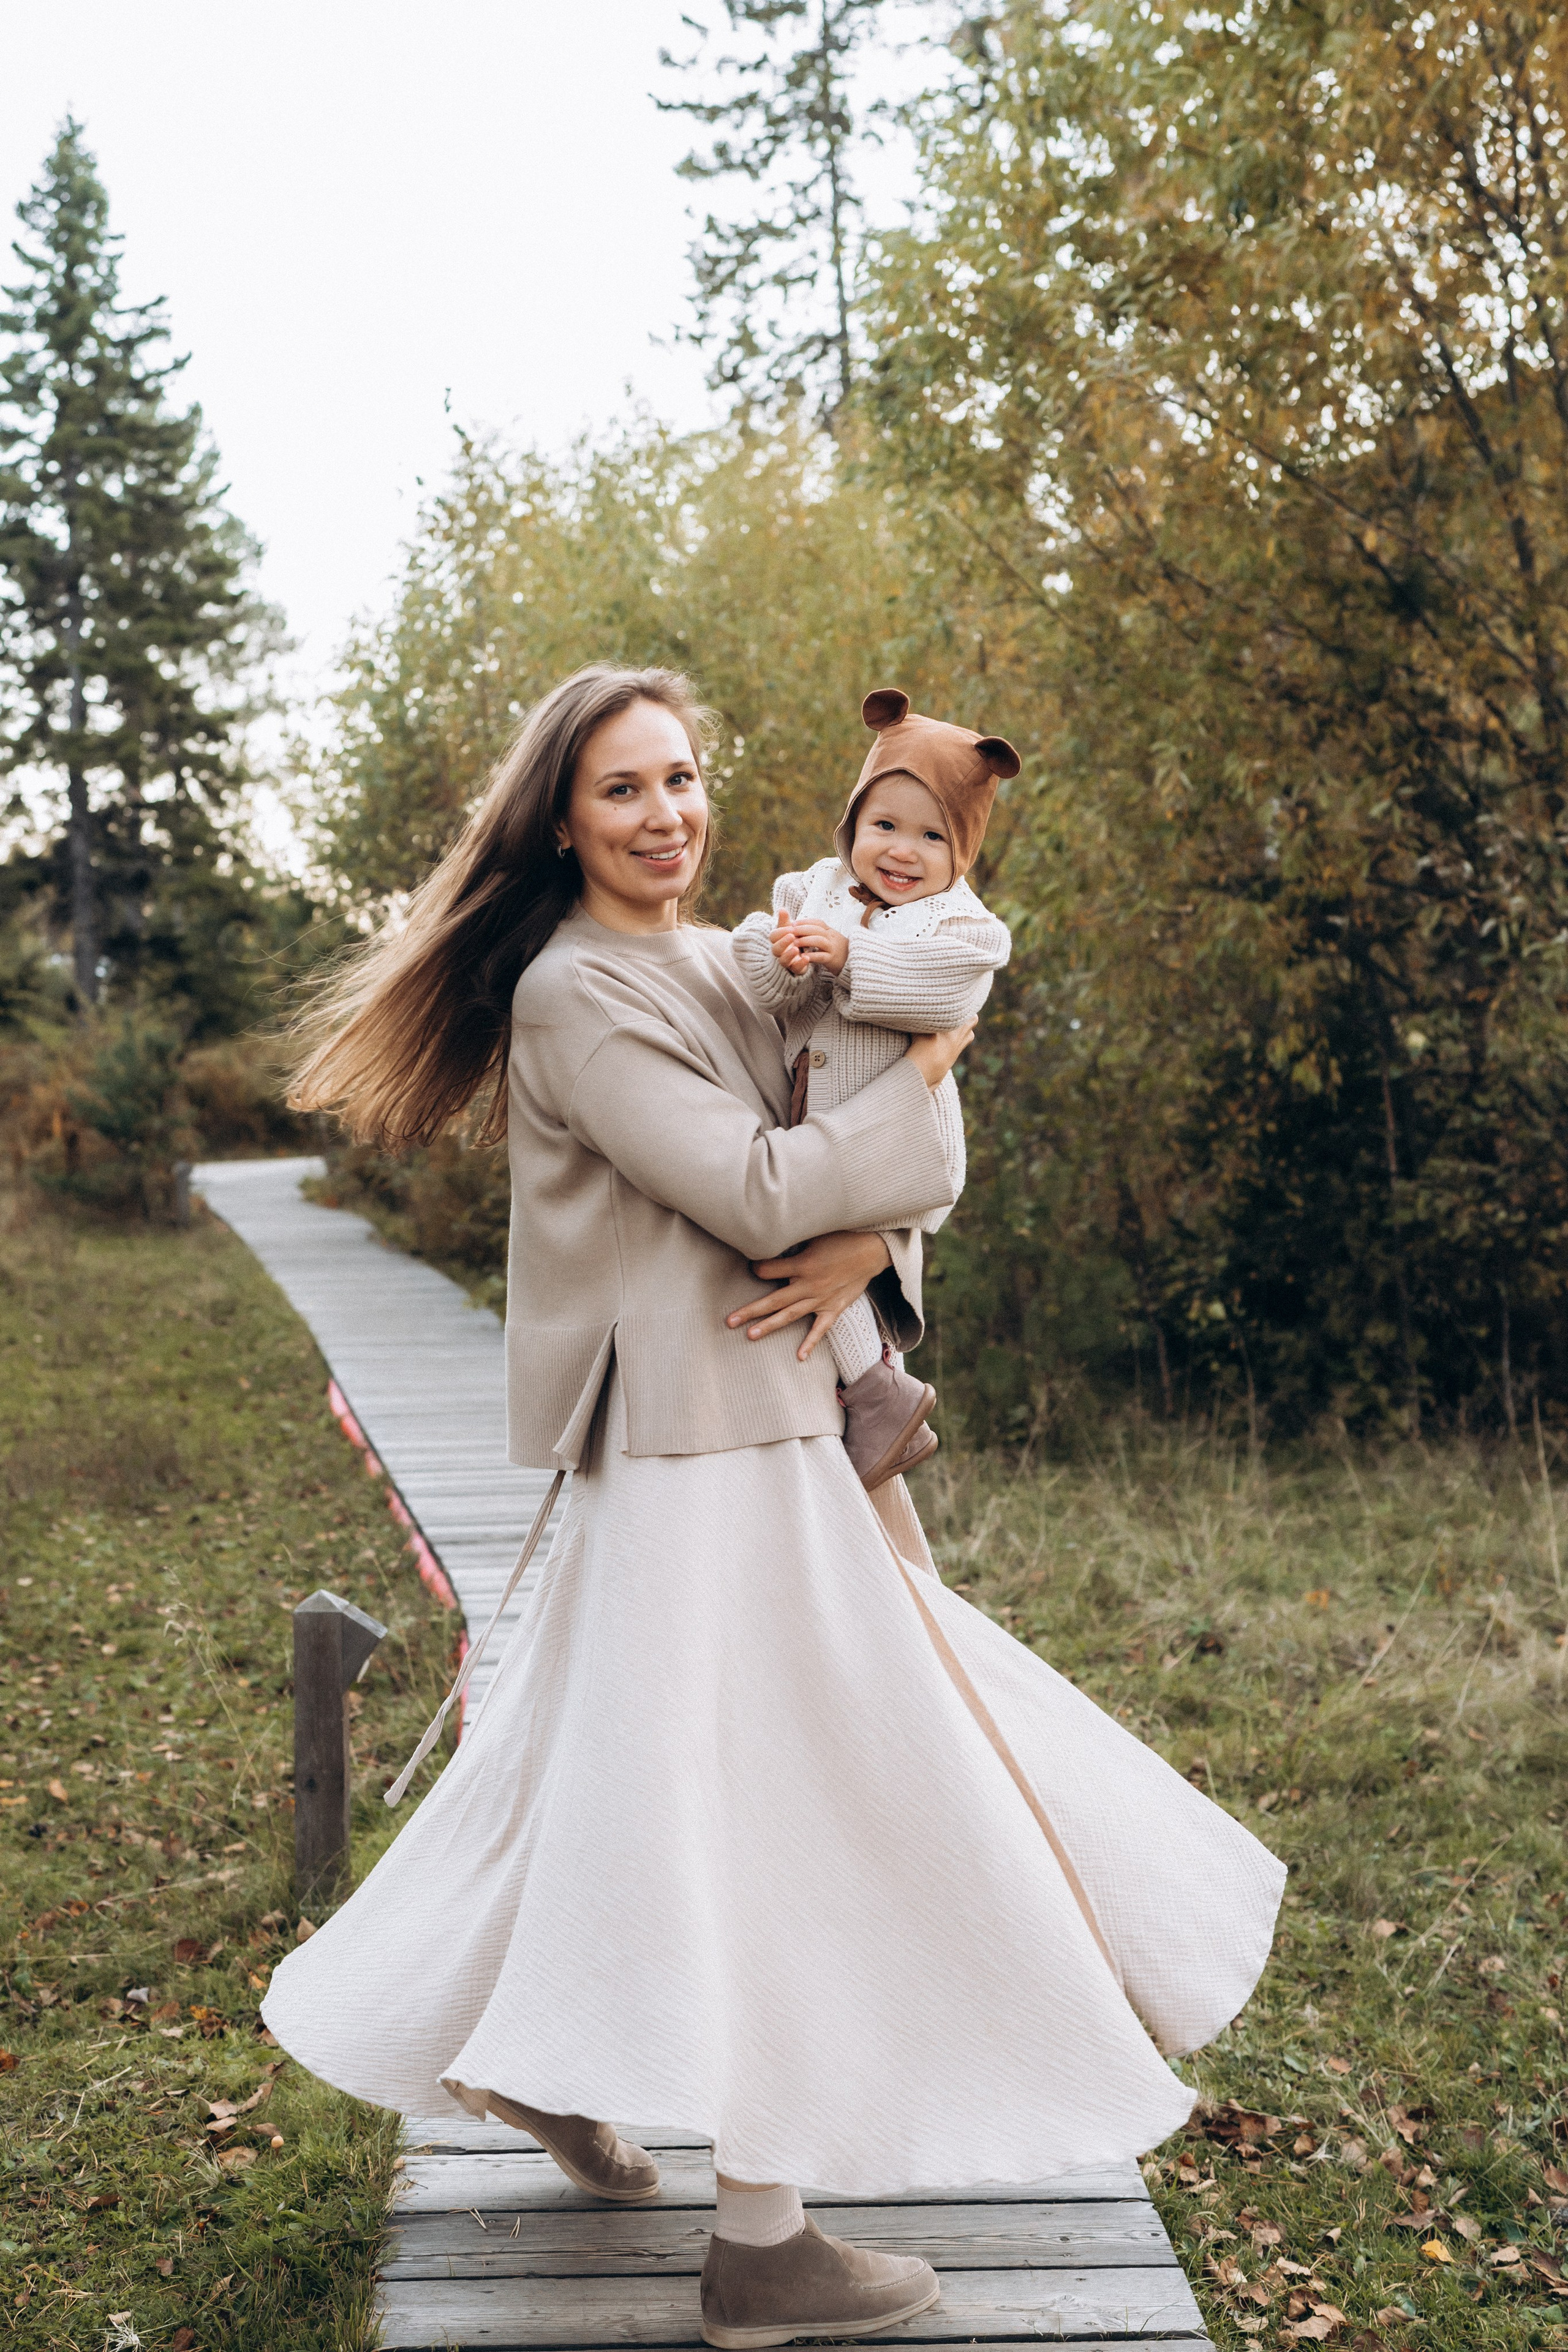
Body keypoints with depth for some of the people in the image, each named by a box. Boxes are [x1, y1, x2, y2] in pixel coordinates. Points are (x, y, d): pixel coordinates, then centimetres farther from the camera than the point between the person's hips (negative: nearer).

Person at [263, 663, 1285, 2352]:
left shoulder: (716, 968, 13)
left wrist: (864, 1243, -12)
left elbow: (862, 1157, 10)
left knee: (632, 1781, 20)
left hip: (766, 1428, 9)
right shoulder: (576, 993, -13)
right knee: (759, 1806, -3)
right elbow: (758, 1194, -19)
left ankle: (538, 2056, 39)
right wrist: (921, 1076, -7)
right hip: (706, 1442, -9)